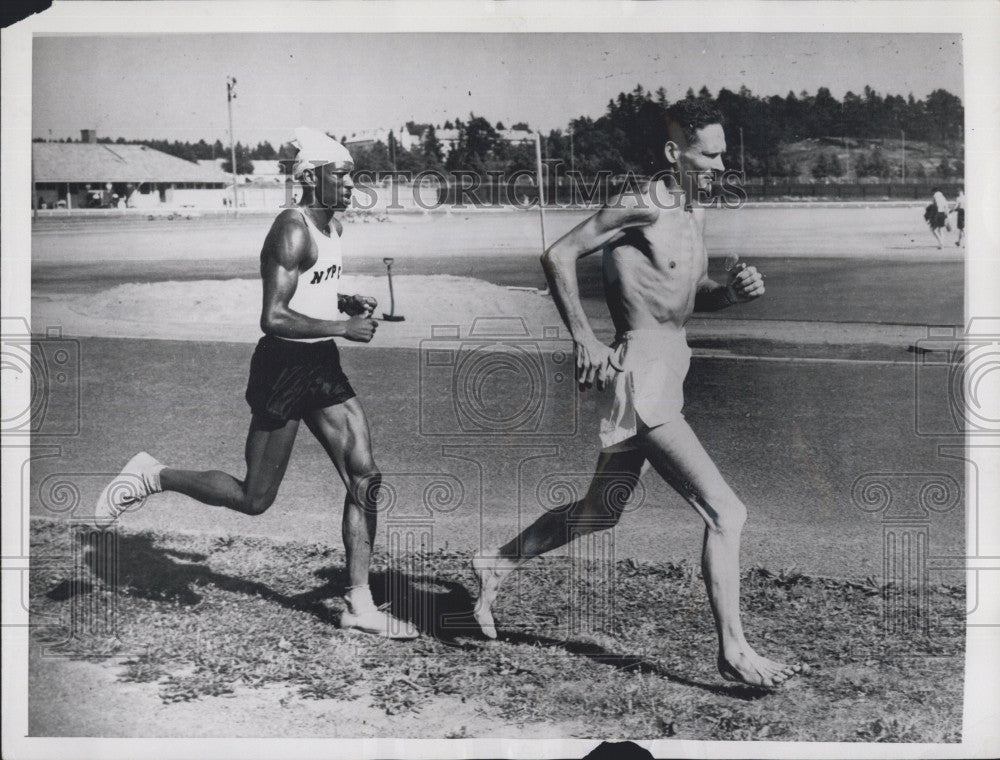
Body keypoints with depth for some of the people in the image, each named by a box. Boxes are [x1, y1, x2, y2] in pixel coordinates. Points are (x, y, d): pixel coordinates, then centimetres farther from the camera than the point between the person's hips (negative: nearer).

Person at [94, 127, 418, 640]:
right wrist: (343, 327, -22)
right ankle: (153, 476, 24)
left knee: (365, 479, 2)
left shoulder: (333, 225, 10)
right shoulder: (293, 230, -18)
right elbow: (274, 317, -26)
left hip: (323, 367, 8)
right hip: (284, 366, -8)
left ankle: (359, 605, 9)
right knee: (254, 498, 3)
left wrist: (348, 302, 8)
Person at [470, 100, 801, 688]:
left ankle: (498, 564, 36)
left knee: (600, 513, 20)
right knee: (725, 513, -11)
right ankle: (734, 651, -2)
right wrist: (584, 340, -13)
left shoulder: (695, 212, 15)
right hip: (641, 378, -10)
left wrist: (734, 290, 3)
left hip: (666, 378, 10)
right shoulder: (641, 207, -13)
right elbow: (559, 255, -12)